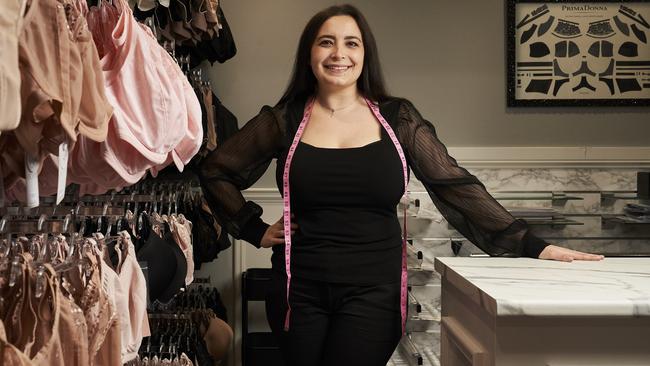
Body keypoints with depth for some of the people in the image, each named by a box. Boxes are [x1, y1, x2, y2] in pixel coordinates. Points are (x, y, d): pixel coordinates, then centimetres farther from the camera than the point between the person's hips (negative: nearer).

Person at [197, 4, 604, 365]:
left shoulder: (397, 118, 1)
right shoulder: (285, 121, 2)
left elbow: (455, 186, -3)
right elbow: (217, 172, 12)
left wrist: (530, 245, -10)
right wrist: (256, 231, 2)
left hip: (374, 289, -1)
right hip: (300, 288, 1)